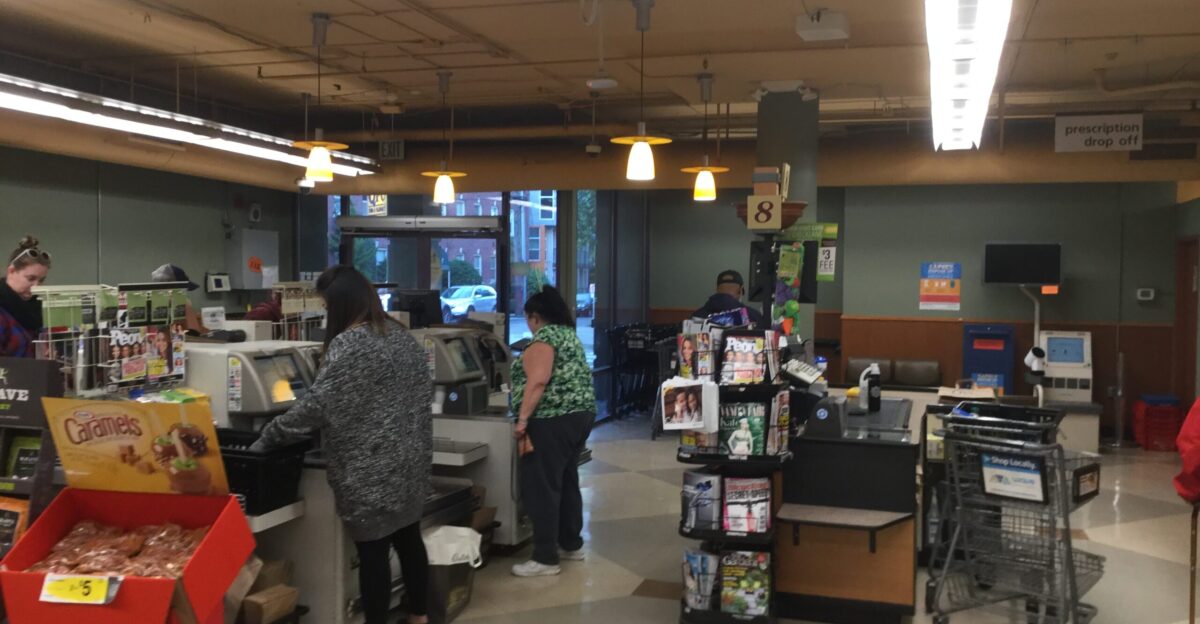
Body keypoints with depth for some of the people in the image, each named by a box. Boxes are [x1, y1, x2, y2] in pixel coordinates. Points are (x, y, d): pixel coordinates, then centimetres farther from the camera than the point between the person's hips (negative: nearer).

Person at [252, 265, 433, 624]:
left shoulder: (347, 345, -17)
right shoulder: (402, 337, 8)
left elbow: (315, 406, -18)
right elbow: (422, 395, 13)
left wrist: (267, 439, -8)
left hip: (370, 472, -8)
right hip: (409, 463, 8)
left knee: (372, 552, 1)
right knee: (409, 539, 17)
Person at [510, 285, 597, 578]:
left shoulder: (544, 337, -11)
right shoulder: (569, 334, 18)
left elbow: (538, 382, -22)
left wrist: (523, 419, -20)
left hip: (553, 420, -10)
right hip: (580, 415, 10)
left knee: (541, 487, -5)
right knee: (566, 481, 17)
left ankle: (545, 559, -3)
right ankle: (571, 544, 25)